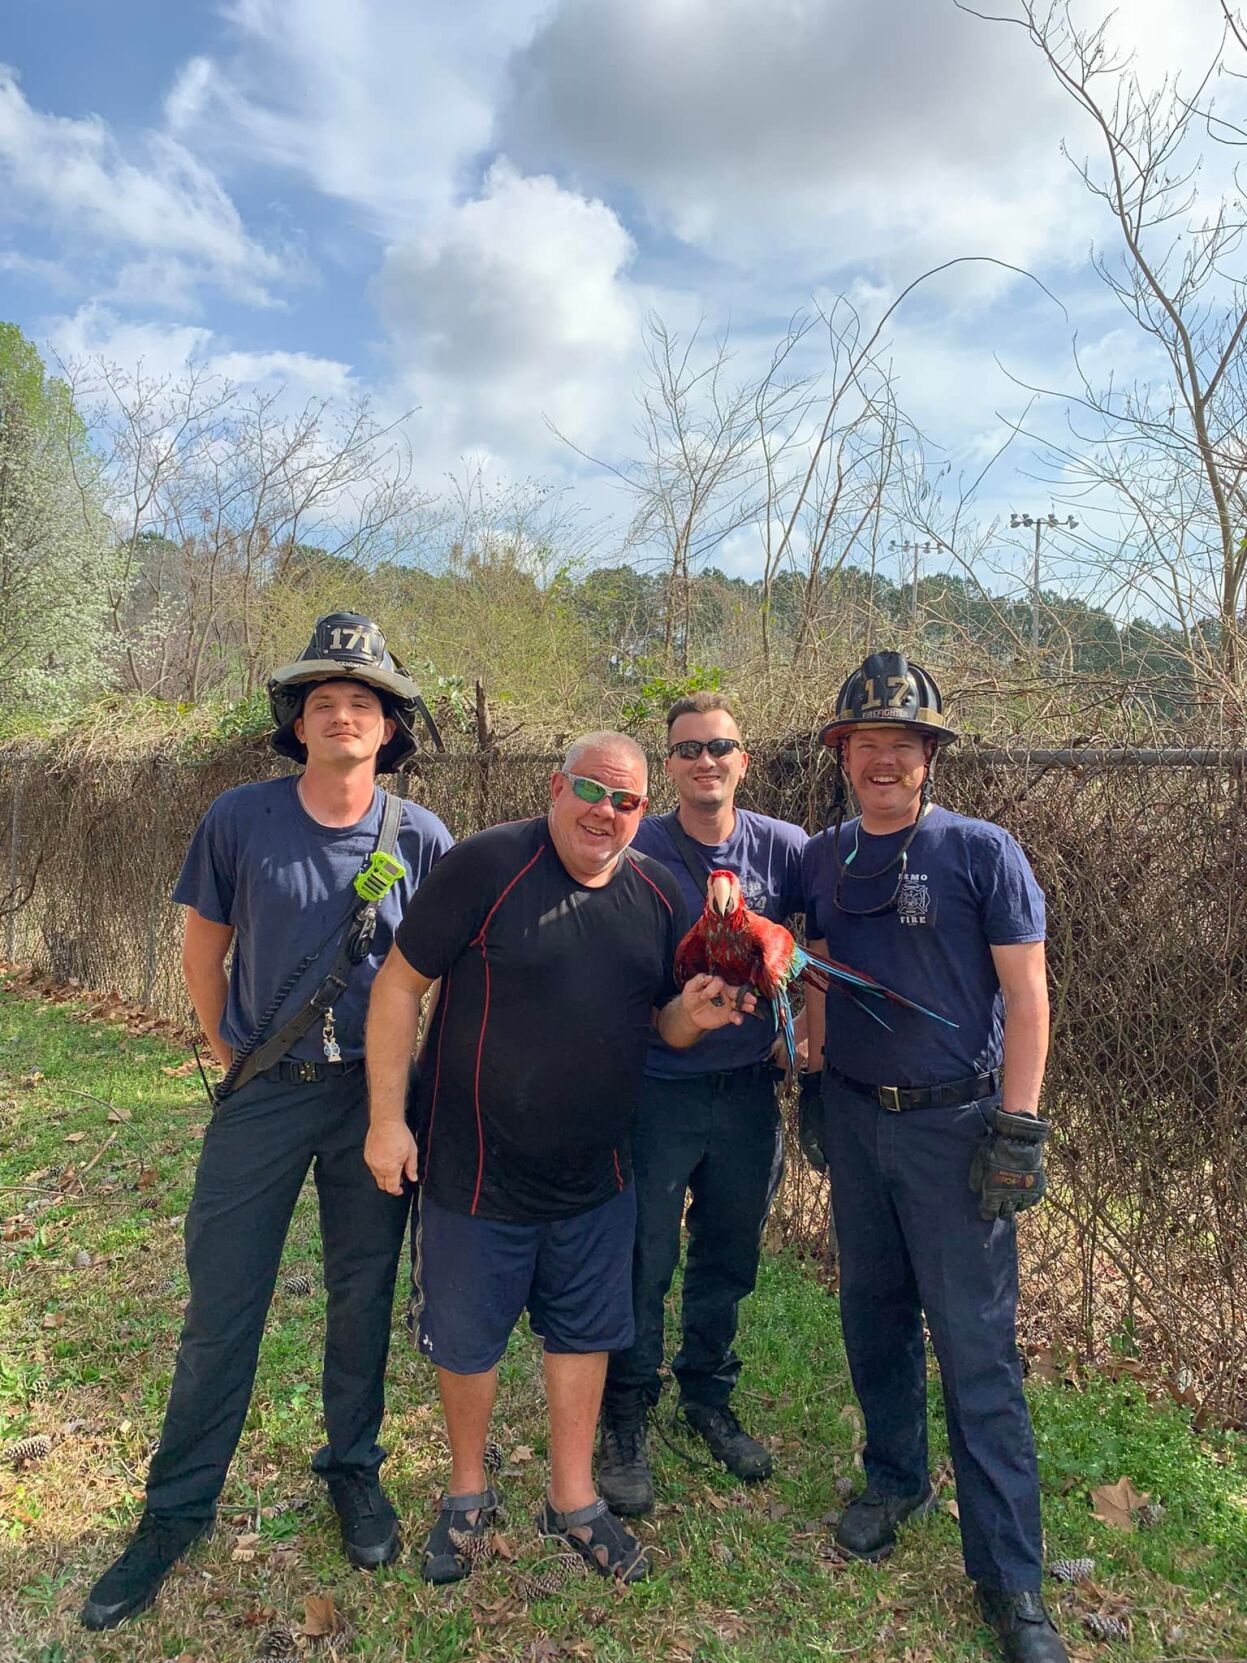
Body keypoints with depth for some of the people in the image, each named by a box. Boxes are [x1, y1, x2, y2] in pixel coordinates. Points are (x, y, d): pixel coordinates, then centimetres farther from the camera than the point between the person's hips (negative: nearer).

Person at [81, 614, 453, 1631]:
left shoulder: (422, 839, -7)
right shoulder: (240, 819, -6)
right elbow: (203, 952, 5)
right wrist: (231, 1054, 9)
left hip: (375, 1097, 0)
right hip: (263, 1092, 0)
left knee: (364, 1296, 14)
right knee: (220, 1308, 9)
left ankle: (354, 1470, 37)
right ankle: (178, 1510, 30)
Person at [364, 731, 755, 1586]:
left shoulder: (659, 893, -2)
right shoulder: (487, 865, -19)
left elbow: (664, 1023, 7)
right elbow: (400, 985, -14)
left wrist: (694, 1013, -16)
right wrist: (387, 1117, -14)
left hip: (597, 1175, 4)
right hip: (477, 1169, -4)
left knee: (586, 1332, 19)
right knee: (467, 1339, 16)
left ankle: (573, 1500, 42)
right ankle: (468, 1493, 43)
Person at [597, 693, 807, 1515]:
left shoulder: (783, 848, -4)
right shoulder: (636, 852, -10)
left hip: (748, 1089, 3)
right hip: (658, 1088, -3)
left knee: (729, 1259, 18)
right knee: (643, 1263, 7)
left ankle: (709, 1396, 41)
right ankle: (626, 1420, 29)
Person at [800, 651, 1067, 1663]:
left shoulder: (983, 852, -10)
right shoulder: (822, 859, 4)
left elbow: (1026, 995, -10)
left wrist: (1018, 1130, -13)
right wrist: (814, 1083, 12)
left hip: (955, 1125, -4)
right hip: (855, 1119, 5)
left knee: (977, 1348, 1)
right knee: (873, 1312, 17)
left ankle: (1012, 1579, 17)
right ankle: (896, 1480, 40)